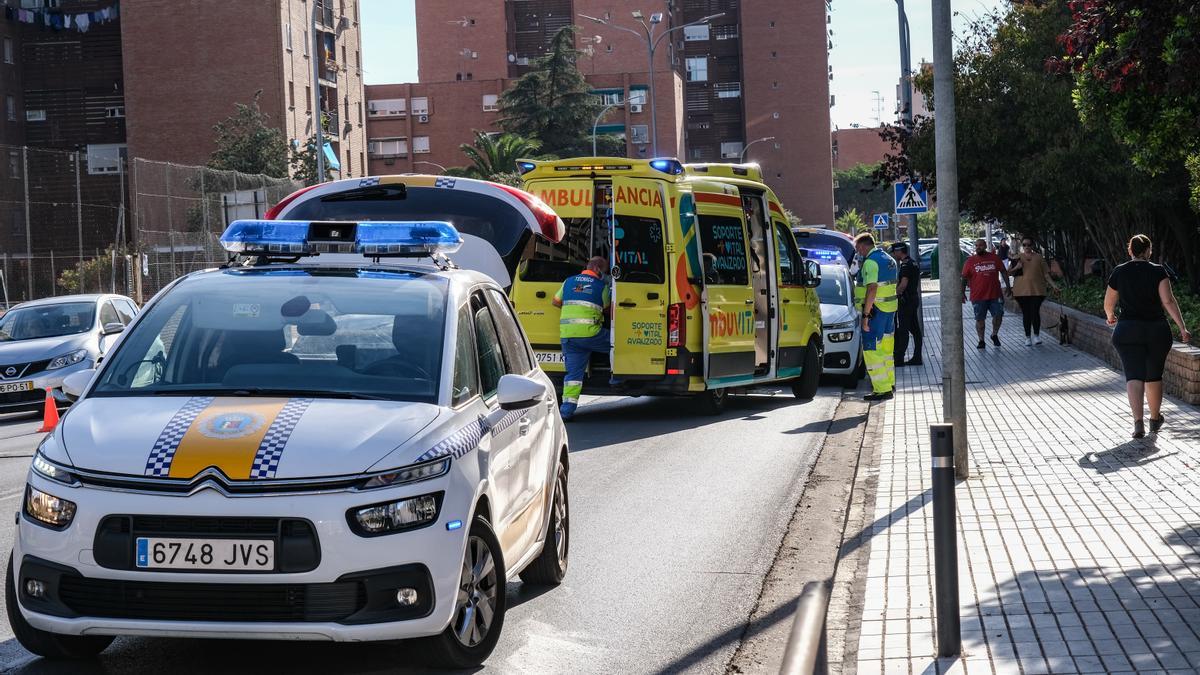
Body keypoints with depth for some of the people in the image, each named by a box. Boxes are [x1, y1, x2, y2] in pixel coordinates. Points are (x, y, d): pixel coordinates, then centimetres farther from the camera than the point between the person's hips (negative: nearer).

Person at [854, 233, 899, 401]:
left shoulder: (871, 262, -15)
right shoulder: (888, 259, 16)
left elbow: (872, 289, -24)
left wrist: (865, 315, -23)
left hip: (875, 309, -10)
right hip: (890, 308, 10)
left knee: (872, 349, -7)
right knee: (886, 347, 20)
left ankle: (883, 389, -10)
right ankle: (889, 382, 31)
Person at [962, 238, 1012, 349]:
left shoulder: (995, 258, 6)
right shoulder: (970, 261, 2)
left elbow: (1003, 272, 13)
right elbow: (964, 278, 2)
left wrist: (1008, 286, 8)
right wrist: (962, 292, -6)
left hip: (995, 294, 1)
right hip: (978, 297, -1)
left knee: (998, 316, 0)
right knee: (980, 319, 4)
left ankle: (994, 335, 24)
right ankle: (981, 341, 15)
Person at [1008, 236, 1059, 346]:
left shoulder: (1038, 257, 7)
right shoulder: (1018, 258, 8)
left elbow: (1046, 274, 9)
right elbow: (1009, 273, 9)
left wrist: (1053, 285, -1)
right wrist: (1016, 268, -10)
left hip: (1037, 290, -1)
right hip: (1022, 290, 1)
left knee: (1035, 312, -10)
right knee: (1026, 314, 5)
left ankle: (1036, 335, 4)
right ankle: (1028, 337, 14)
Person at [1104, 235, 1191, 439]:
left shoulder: (1119, 272, 1)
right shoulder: (1158, 272, -3)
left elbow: (1108, 304, 10)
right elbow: (1168, 301, -12)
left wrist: (1110, 317, 32)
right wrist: (1182, 328, -12)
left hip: (1127, 330, -1)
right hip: (1157, 330, 1)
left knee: (1134, 376, -5)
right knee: (1154, 376, 16)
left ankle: (1138, 422, -22)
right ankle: (1155, 419, 32)